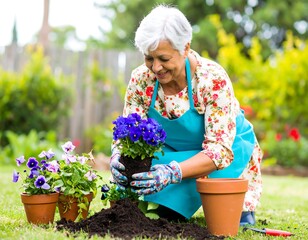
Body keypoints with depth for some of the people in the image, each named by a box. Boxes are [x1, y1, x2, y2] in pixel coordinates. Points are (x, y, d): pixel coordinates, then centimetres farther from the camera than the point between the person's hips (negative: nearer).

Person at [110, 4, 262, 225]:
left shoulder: (212, 79, -31)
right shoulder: (141, 79, -17)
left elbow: (220, 150, -35)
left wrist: (173, 172, -51)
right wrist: (118, 157, -38)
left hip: (228, 150, -3)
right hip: (174, 151, 3)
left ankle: (242, 208, 3)